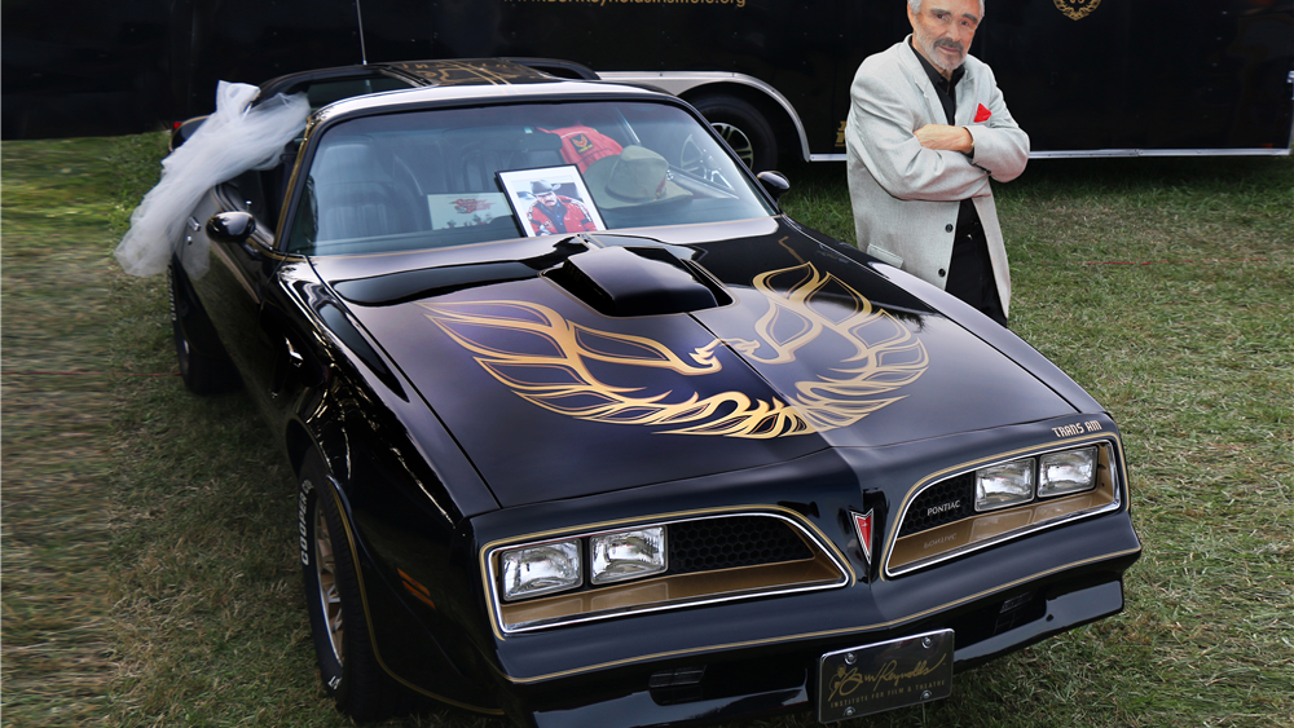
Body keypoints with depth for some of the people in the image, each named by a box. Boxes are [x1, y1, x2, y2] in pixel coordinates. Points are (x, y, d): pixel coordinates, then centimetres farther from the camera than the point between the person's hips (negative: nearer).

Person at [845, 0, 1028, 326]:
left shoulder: (979, 75, 11)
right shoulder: (877, 79, -12)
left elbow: (1017, 155, 4)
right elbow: (905, 174, -24)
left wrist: (964, 138, -17)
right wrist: (983, 166, -8)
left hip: (982, 256, 7)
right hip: (914, 267, -7)